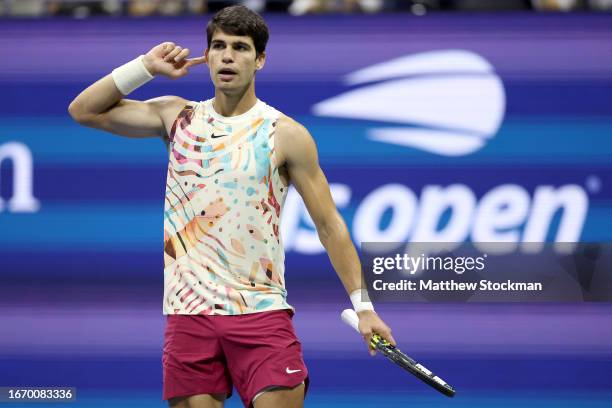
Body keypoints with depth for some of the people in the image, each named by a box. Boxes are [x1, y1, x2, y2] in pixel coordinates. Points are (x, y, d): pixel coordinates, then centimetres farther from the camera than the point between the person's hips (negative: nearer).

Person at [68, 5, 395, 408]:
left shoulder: (286, 135, -1)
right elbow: (84, 110, 13)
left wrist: (362, 305, -4)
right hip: (188, 312, 3)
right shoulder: (178, 117, 9)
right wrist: (147, 66, 4)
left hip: (261, 312, -3)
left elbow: (330, 226, 1)